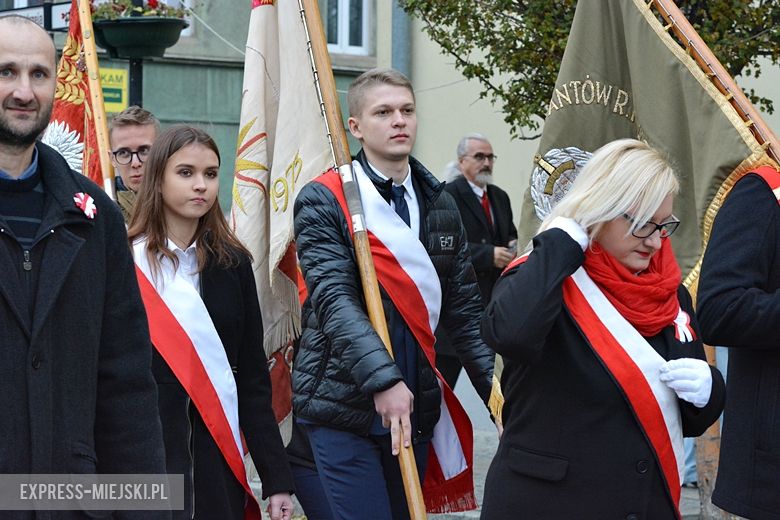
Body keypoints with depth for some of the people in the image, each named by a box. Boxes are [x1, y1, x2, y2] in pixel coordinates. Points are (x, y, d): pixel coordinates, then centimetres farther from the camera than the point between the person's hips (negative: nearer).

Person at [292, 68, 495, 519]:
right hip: (343, 408, -6)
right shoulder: (323, 202, -5)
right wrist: (383, 380, -28)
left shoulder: (440, 204, 12)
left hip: (416, 405, 6)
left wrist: (498, 391, 4)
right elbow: (333, 299, -17)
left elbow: (464, 308, 12)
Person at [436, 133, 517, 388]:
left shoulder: (500, 197, 17)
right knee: (447, 368, -2)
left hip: (494, 297, 7)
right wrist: (488, 255, -24)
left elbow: (510, 234, 27)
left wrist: (512, 246, 3)